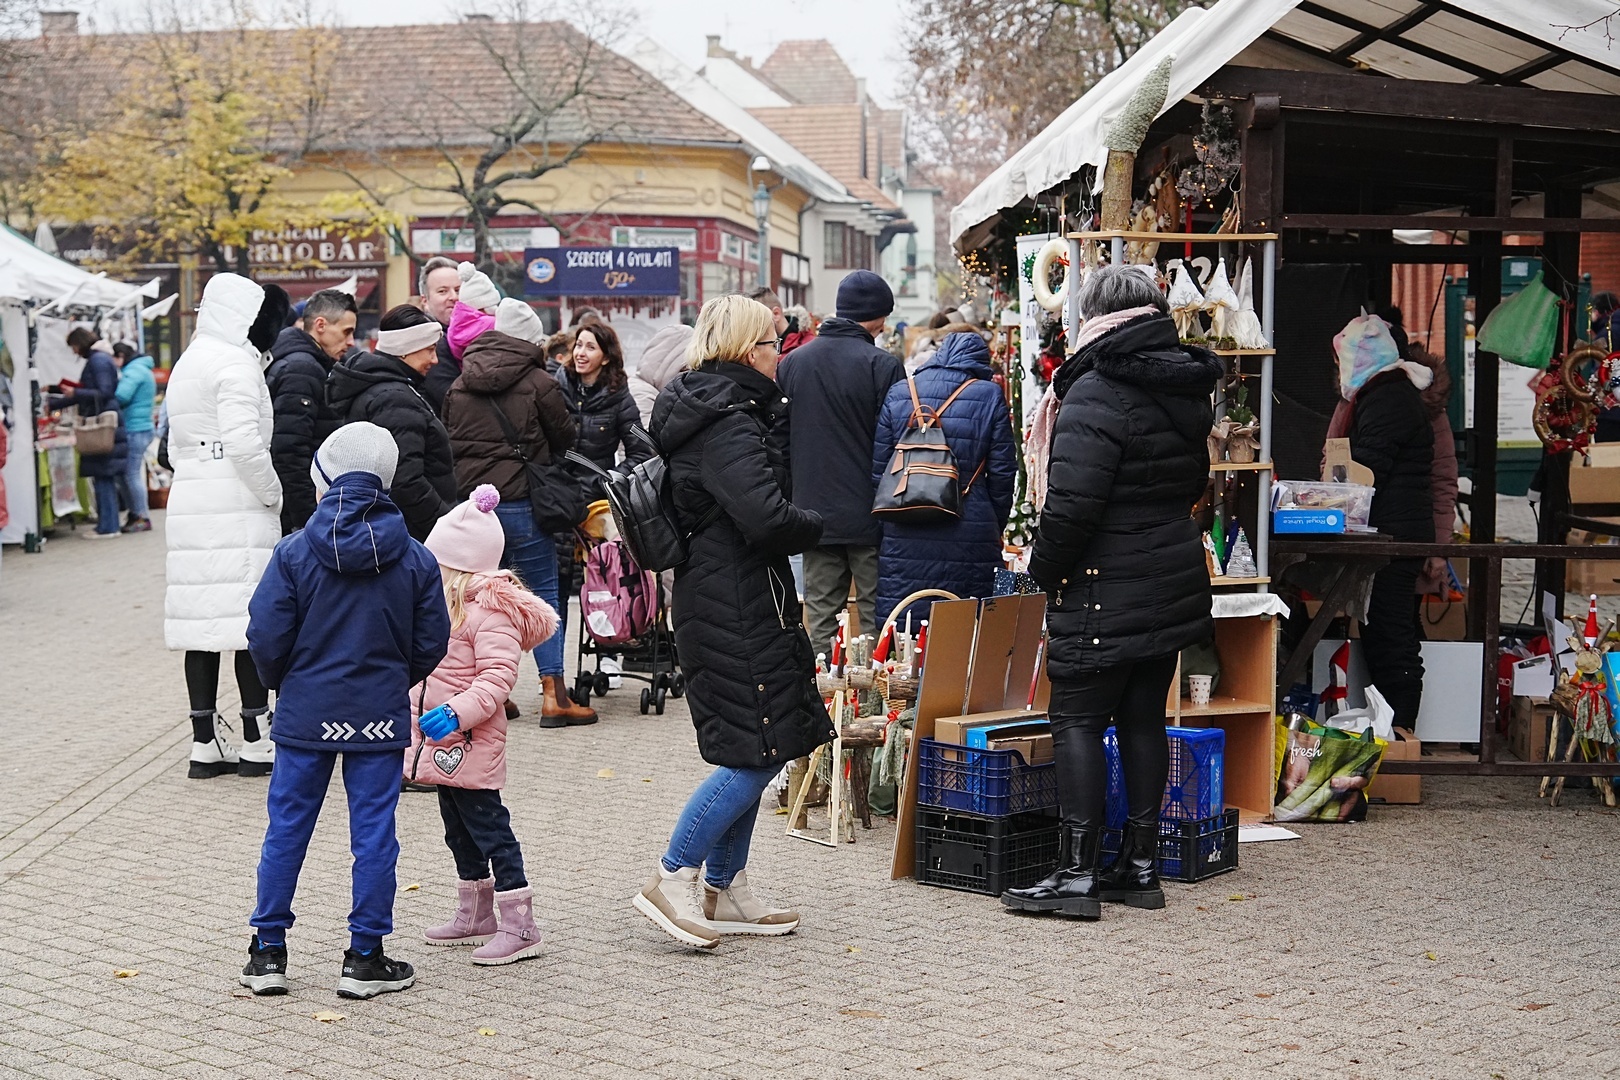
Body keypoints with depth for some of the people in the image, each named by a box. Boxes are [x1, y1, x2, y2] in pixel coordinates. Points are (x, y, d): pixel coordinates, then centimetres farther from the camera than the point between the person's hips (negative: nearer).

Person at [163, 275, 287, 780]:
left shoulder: (187, 363, 19)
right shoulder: (236, 364, -10)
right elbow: (244, 442, -19)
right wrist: (273, 493, -9)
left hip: (188, 505, 9)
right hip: (237, 508, -9)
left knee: (200, 618, 7)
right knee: (251, 618, -4)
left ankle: (205, 743, 9)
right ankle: (256, 742, -2)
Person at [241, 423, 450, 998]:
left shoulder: (294, 552, -8)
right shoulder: (416, 560, -3)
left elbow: (267, 637, -8)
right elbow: (432, 642, 2)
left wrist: (286, 686, 12)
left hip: (305, 714, 0)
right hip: (381, 717, 0)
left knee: (286, 829, 10)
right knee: (374, 834, 6)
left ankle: (267, 952, 16)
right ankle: (365, 958, 10)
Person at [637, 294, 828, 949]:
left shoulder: (720, 412, 15)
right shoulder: (728, 423, -17)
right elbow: (765, 517, -27)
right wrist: (817, 527, -8)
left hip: (728, 598, 11)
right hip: (737, 605, -11)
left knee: (752, 751, 14)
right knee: (758, 751, -9)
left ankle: (723, 891, 19)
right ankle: (671, 882, -4)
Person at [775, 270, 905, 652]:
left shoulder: (793, 362, 6)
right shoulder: (882, 365, -11)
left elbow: (780, 438, 13)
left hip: (814, 512, 5)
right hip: (868, 517, -4)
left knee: (821, 614, 8)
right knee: (875, 613, 1)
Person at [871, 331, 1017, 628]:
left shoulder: (898, 394, 7)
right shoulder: (990, 397, 2)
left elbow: (878, 469, 8)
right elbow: (1003, 473, 2)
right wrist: (995, 528, 14)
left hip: (904, 538, 2)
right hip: (970, 535, -1)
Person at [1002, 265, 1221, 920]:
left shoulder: (1096, 393, -17)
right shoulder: (1187, 392, 12)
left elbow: (1072, 503, -22)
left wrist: (1044, 567, -8)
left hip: (1104, 594, -8)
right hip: (1173, 584, 8)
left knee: (1078, 721, -3)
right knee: (1144, 719, 13)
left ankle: (1077, 873, -5)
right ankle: (1141, 865, 17)